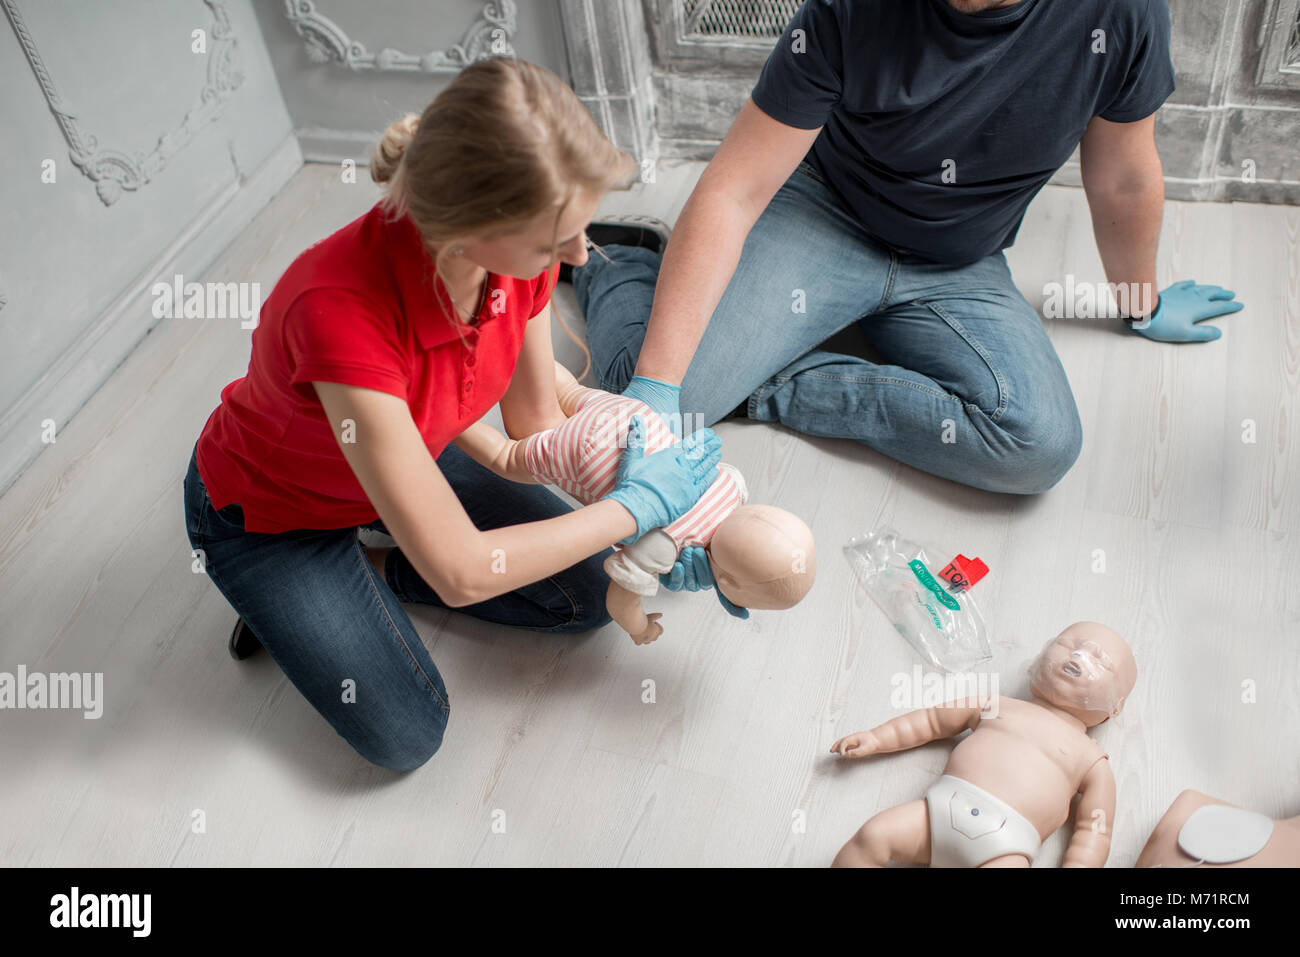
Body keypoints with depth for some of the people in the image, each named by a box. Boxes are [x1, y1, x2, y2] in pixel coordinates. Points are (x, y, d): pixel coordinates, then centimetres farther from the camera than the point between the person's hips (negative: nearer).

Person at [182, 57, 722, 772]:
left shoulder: (522, 251, -25)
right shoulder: (343, 311, -45)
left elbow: (534, 423, -7)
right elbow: (463, 572, -40)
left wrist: (667, 525, -18)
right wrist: (637, 506, -29)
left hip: (408, 453, 6)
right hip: (268, 512, -5)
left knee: (590, 594, 3)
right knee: (405, 736, -5)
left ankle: (370, 571, 14)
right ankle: (285, 604, 18)